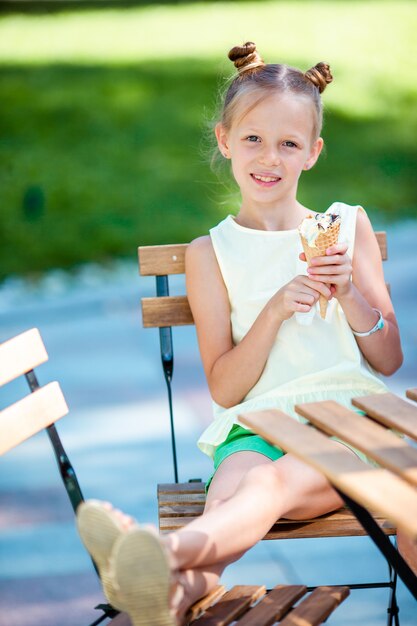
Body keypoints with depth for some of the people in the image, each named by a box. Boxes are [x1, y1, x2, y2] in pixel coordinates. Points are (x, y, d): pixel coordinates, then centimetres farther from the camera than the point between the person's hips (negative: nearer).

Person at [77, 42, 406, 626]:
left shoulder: (347, 226, 15)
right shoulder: (211, 252, 13)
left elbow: (389, 360, 14)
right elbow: (225, 390, 6)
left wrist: (348, 293, -6)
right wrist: (275, 310, -10)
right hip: (258, 425, 1)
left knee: (278, 481, -37)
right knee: (231, 491, -37)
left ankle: (169, 551, -66)